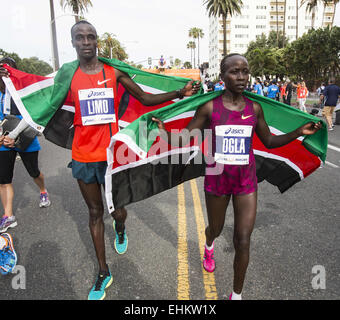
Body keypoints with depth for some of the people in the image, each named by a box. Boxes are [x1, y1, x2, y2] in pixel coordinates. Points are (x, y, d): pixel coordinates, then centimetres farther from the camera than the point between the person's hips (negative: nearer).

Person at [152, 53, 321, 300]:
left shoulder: (255, 109, -1)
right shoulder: (209, 108, -9)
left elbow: (269, 141, 10)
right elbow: (184, 139, -7)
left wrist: (299, 132, -3)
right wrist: (164, 131, -26)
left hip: (246, 181, 1)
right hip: (217, 179, -1)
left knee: (243, 242, -1)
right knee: (216, 229, 21)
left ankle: (237, 294, 24)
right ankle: (209, 247, 61)